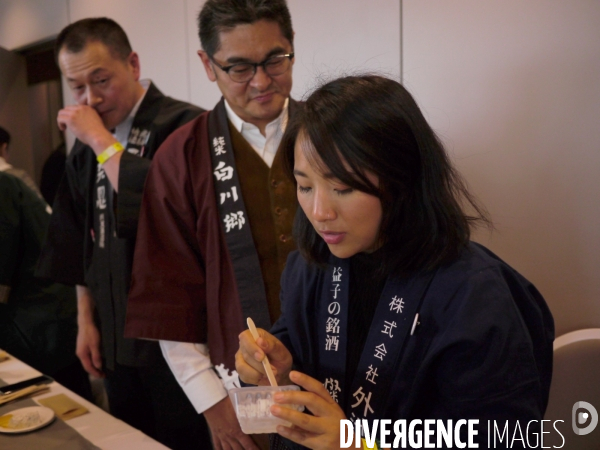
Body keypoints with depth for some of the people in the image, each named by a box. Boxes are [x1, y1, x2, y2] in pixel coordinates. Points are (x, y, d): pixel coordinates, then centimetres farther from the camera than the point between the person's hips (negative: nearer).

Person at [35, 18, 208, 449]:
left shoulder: (184, 125, -14)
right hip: (115, 337, 7)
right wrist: (86, 319, 14)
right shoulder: (87, 145, 8)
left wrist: (102, 140, -20)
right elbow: (80, 239, 14)